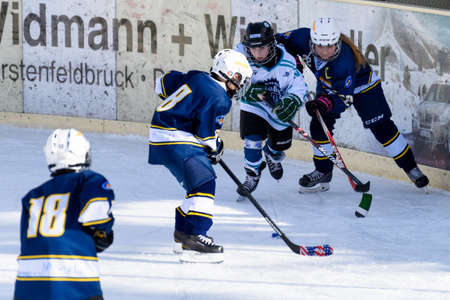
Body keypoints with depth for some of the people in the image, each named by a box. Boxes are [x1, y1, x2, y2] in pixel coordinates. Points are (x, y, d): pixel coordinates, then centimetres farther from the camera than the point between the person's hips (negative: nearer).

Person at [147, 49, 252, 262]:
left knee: (200, 182, 20)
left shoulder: (196, 78, 11)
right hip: (174, 141, -10)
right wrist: (216, 148, 7)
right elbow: (206, 133, -14)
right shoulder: (218, 98, -15)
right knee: (203, 183, -18)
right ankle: (194, 236, -28)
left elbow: (163, 83, 22)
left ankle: (183, 231, 29)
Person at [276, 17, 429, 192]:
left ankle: (410, 167, 11)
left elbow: (344, 97, -39)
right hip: (328, 86, 5)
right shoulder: (304, 38, -31)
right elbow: (280, 41, -13)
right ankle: (323, 172, 9)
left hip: (362, 85, -5)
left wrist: (326, 103, -56)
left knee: (381, 127, -3)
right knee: (319, 125, -7)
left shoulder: (344, 61, -42)